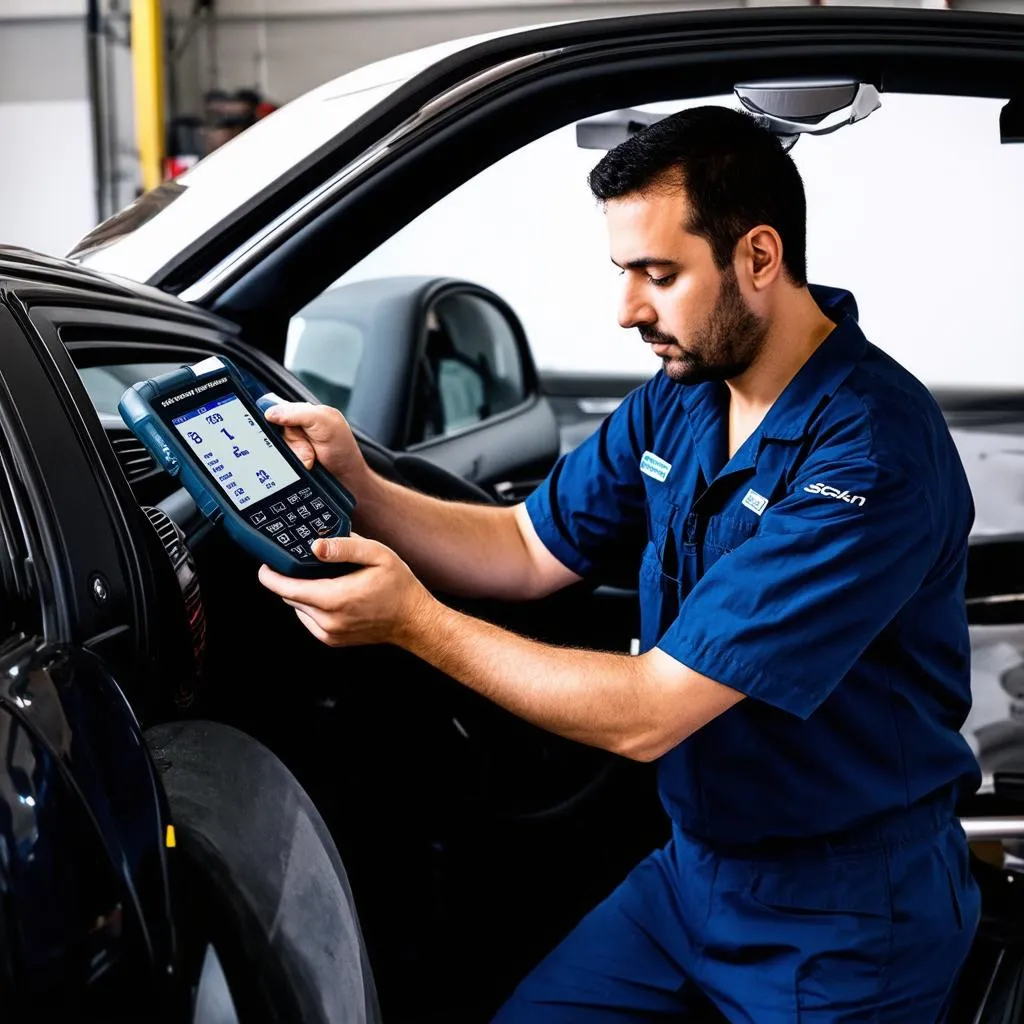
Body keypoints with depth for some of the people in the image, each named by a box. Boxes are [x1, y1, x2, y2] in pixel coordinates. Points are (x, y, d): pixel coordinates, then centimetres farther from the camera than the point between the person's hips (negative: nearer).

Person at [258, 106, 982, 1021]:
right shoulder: (684, 393, -1)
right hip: (695, 868, 7)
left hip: (846, 920, -6)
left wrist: (415, 622, -26)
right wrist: (357, 487, -8)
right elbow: (529, 551, 7)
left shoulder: (871, 456, -27)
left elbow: (647, 714, -29)